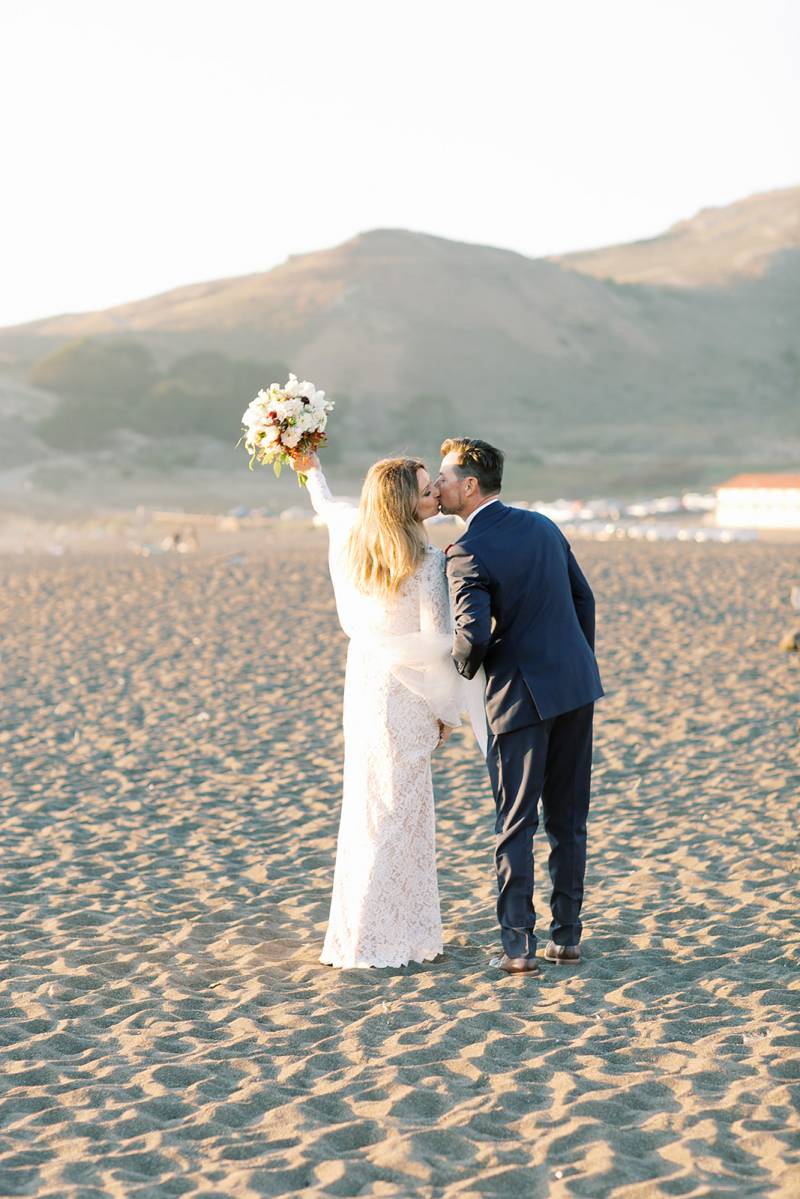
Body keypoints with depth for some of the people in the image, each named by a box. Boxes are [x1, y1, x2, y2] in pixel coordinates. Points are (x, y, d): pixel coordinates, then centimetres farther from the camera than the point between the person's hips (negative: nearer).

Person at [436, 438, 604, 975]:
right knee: (569, 820, 13)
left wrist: (465, 668, -1)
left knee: (516, 826, 2)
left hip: (521, 694, -6)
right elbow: (584, 598, 13)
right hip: (575, 685, 6)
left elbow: (474, 634, -23)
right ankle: (567, 936, 18)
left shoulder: (468, 552, -14)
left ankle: (519, 946, 2)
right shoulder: (542, 525, 8)